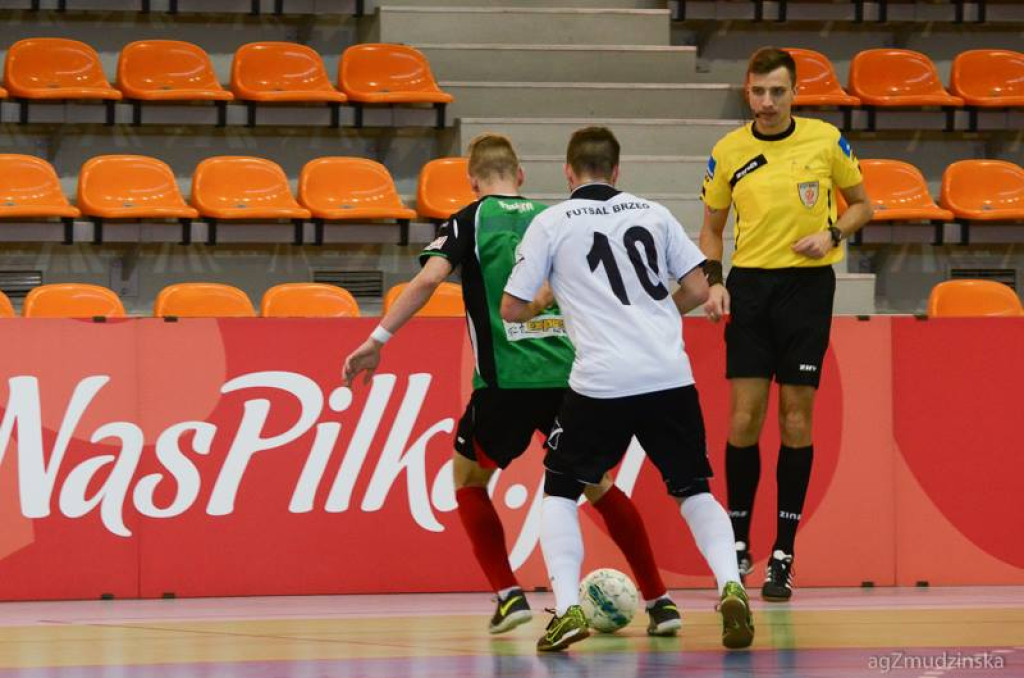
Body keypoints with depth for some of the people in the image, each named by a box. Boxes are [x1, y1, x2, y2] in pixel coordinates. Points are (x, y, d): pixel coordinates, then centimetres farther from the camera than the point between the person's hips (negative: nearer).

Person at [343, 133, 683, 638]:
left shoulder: (469, 221, 3)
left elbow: (429, 277, -12)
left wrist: (377, 340, -11)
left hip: (506, 380, -3)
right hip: (570, 374, 3)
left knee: (468, 479, 20)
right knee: (597, 484, 21)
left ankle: (509, 594, 4)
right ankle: (659, 600, 13)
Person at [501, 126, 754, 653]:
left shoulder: (551, 223, 4)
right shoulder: (653, 214, 12)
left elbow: (512, 310, 4)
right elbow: (697, 291, 11)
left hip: (600, 383, -2)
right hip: (670, 376, 2)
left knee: (560, 493, 14)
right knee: (693, 491, 15)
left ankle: (567, 608, -3)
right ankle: (730, 587, -9)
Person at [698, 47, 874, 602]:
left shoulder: (826, 141, 1)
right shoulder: (727, 153, 4)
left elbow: (861, 203, 12)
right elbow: (711, 226, 14)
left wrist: (833, 233, -8)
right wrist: (713, 280, -2)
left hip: (808, 285, -1)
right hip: (749, 287, 1)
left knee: (796, 416, -1)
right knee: (744, 415, -5)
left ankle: (784, 553, 5)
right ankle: (738, 542, 9)